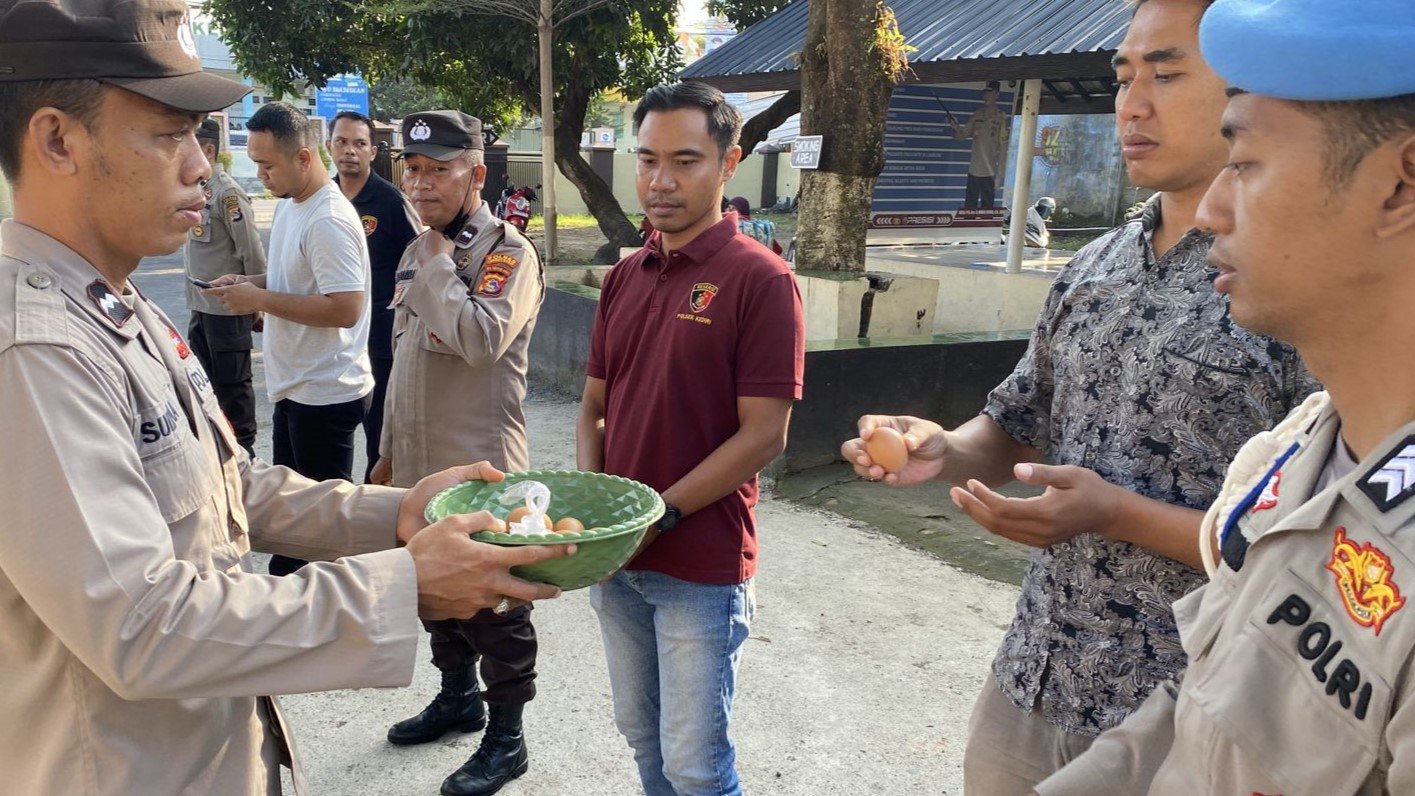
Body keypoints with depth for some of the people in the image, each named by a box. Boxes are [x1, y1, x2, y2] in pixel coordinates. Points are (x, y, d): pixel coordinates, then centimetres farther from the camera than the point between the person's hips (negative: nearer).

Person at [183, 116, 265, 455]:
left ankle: (244, 445, 15)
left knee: (233, 383, 2)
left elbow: (252, 252, -17)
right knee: (206, 378, 19)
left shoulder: (227, 192, -17)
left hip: (227, 307, -9)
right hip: (198, 305, 9)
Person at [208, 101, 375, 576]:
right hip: (294, 386, 10)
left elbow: (346, 309, -29)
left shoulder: (329, 221, -22)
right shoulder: (290, 206, 10)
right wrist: (248, 284, 6)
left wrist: (261, 299, -21)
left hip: (324, 393, -10)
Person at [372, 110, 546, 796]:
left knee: (494, 605, 5)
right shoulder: (419, 251, 12)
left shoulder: (508, 252, -13)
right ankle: (457, 697, 41)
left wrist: (437, 265, -18)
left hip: (481, 468, -8)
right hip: (419, 463, 8)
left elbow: (481, 338, -32)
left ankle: (506, 736, 21)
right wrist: (390, 451, 20)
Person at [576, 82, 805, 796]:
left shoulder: (759, 278, -13)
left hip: (702, 567, -6)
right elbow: (594, 405, 11)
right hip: (615, 558, 6)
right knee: (642, 737, 21)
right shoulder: (625, 276, 7)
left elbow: (763, 434, -16)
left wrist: (660, 515, -17)